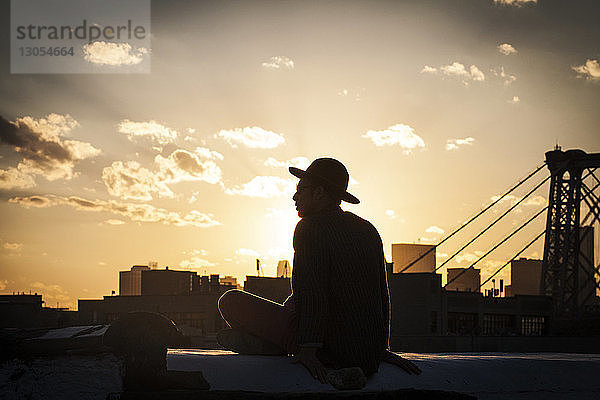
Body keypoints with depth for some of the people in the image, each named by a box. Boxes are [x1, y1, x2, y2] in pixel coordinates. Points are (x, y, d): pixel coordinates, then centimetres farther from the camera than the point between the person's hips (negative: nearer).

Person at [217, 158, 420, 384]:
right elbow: (382, 295, 14)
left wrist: (308, 349, -20)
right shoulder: (367, 230, 11)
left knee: (231, 301, -2)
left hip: (329, 347, -8)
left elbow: (312, 295, -21)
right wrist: (381, 349, 20)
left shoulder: (310, 228, -11)